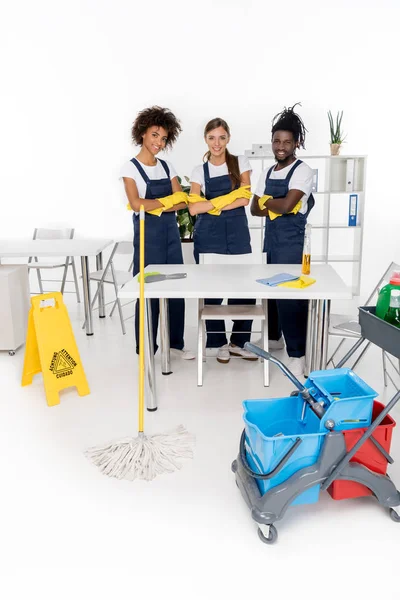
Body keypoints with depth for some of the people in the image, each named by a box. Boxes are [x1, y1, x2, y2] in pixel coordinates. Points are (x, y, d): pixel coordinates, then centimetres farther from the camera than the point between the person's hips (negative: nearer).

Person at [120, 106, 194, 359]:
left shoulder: (167, 166, 11)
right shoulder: (131, 167, -4)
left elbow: (182, 202, 3)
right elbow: (136, 204, -18)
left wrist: (155, 206, -12)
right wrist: (168, 200, -9)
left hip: (171, 231, 5)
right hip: (148, 233, -5)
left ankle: (176, 342, 21)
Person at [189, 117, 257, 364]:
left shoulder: (241, 163, 7)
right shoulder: (200, 171, 6)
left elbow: (245, 199, -5)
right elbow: (194, 207, -7)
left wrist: (213, 204, -9)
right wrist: (230, 196, -11)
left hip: (237, 232, 0)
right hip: (208, 235, 0)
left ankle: (239, 342, 16)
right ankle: (219, 343, 18)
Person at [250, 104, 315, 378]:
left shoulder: (303, 171, -10)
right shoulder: (268, 173, 13)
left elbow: (286, 205, -22)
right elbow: (255, 209, 9)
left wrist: (267, 201, -3)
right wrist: (277, 207, -9)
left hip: (293, 242, -7)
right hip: (271, 239, 7)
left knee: (291, 295, -8)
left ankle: (298, 354, -1)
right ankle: (274, 336, 35)